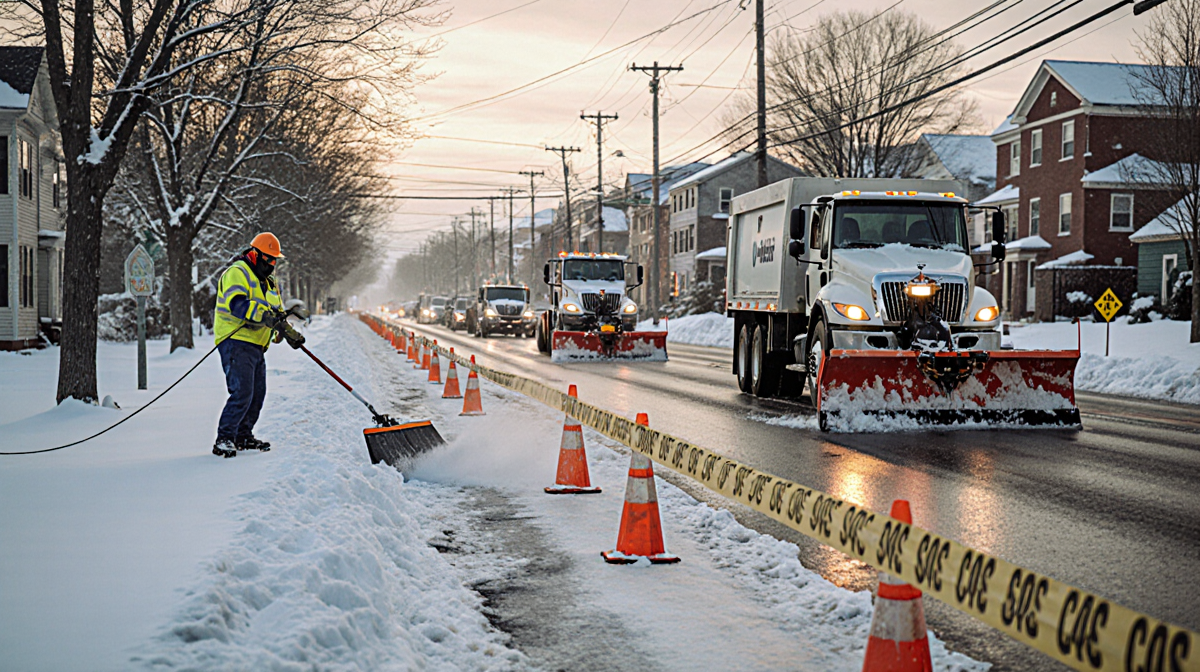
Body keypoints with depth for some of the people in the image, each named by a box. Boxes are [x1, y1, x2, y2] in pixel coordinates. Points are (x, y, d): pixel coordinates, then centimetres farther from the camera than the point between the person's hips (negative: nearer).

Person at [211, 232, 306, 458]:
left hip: (256, 347, 10)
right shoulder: (237, 273, -9)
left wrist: (289, 332, 8)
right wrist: (265, 315, -35)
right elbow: (237, 304, -26)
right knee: (242, 393, -18)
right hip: (236, 343, -10)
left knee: (257, 394, 12)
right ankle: (224, 440, -14)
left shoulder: (268, 282, 22)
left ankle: (243, 437, 24)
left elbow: (277, 311, 25)